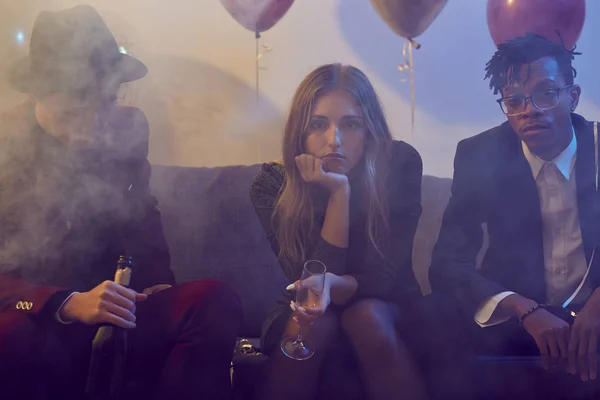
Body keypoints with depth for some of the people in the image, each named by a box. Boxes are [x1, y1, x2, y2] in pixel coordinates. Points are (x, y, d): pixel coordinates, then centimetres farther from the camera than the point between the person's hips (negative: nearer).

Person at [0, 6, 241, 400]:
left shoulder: (127, 128, 2)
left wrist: (156, 287, -1)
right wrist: (69, 304, -29)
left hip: (113, 315, 3)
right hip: (36, 323, -3)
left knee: (217, 301, -22)